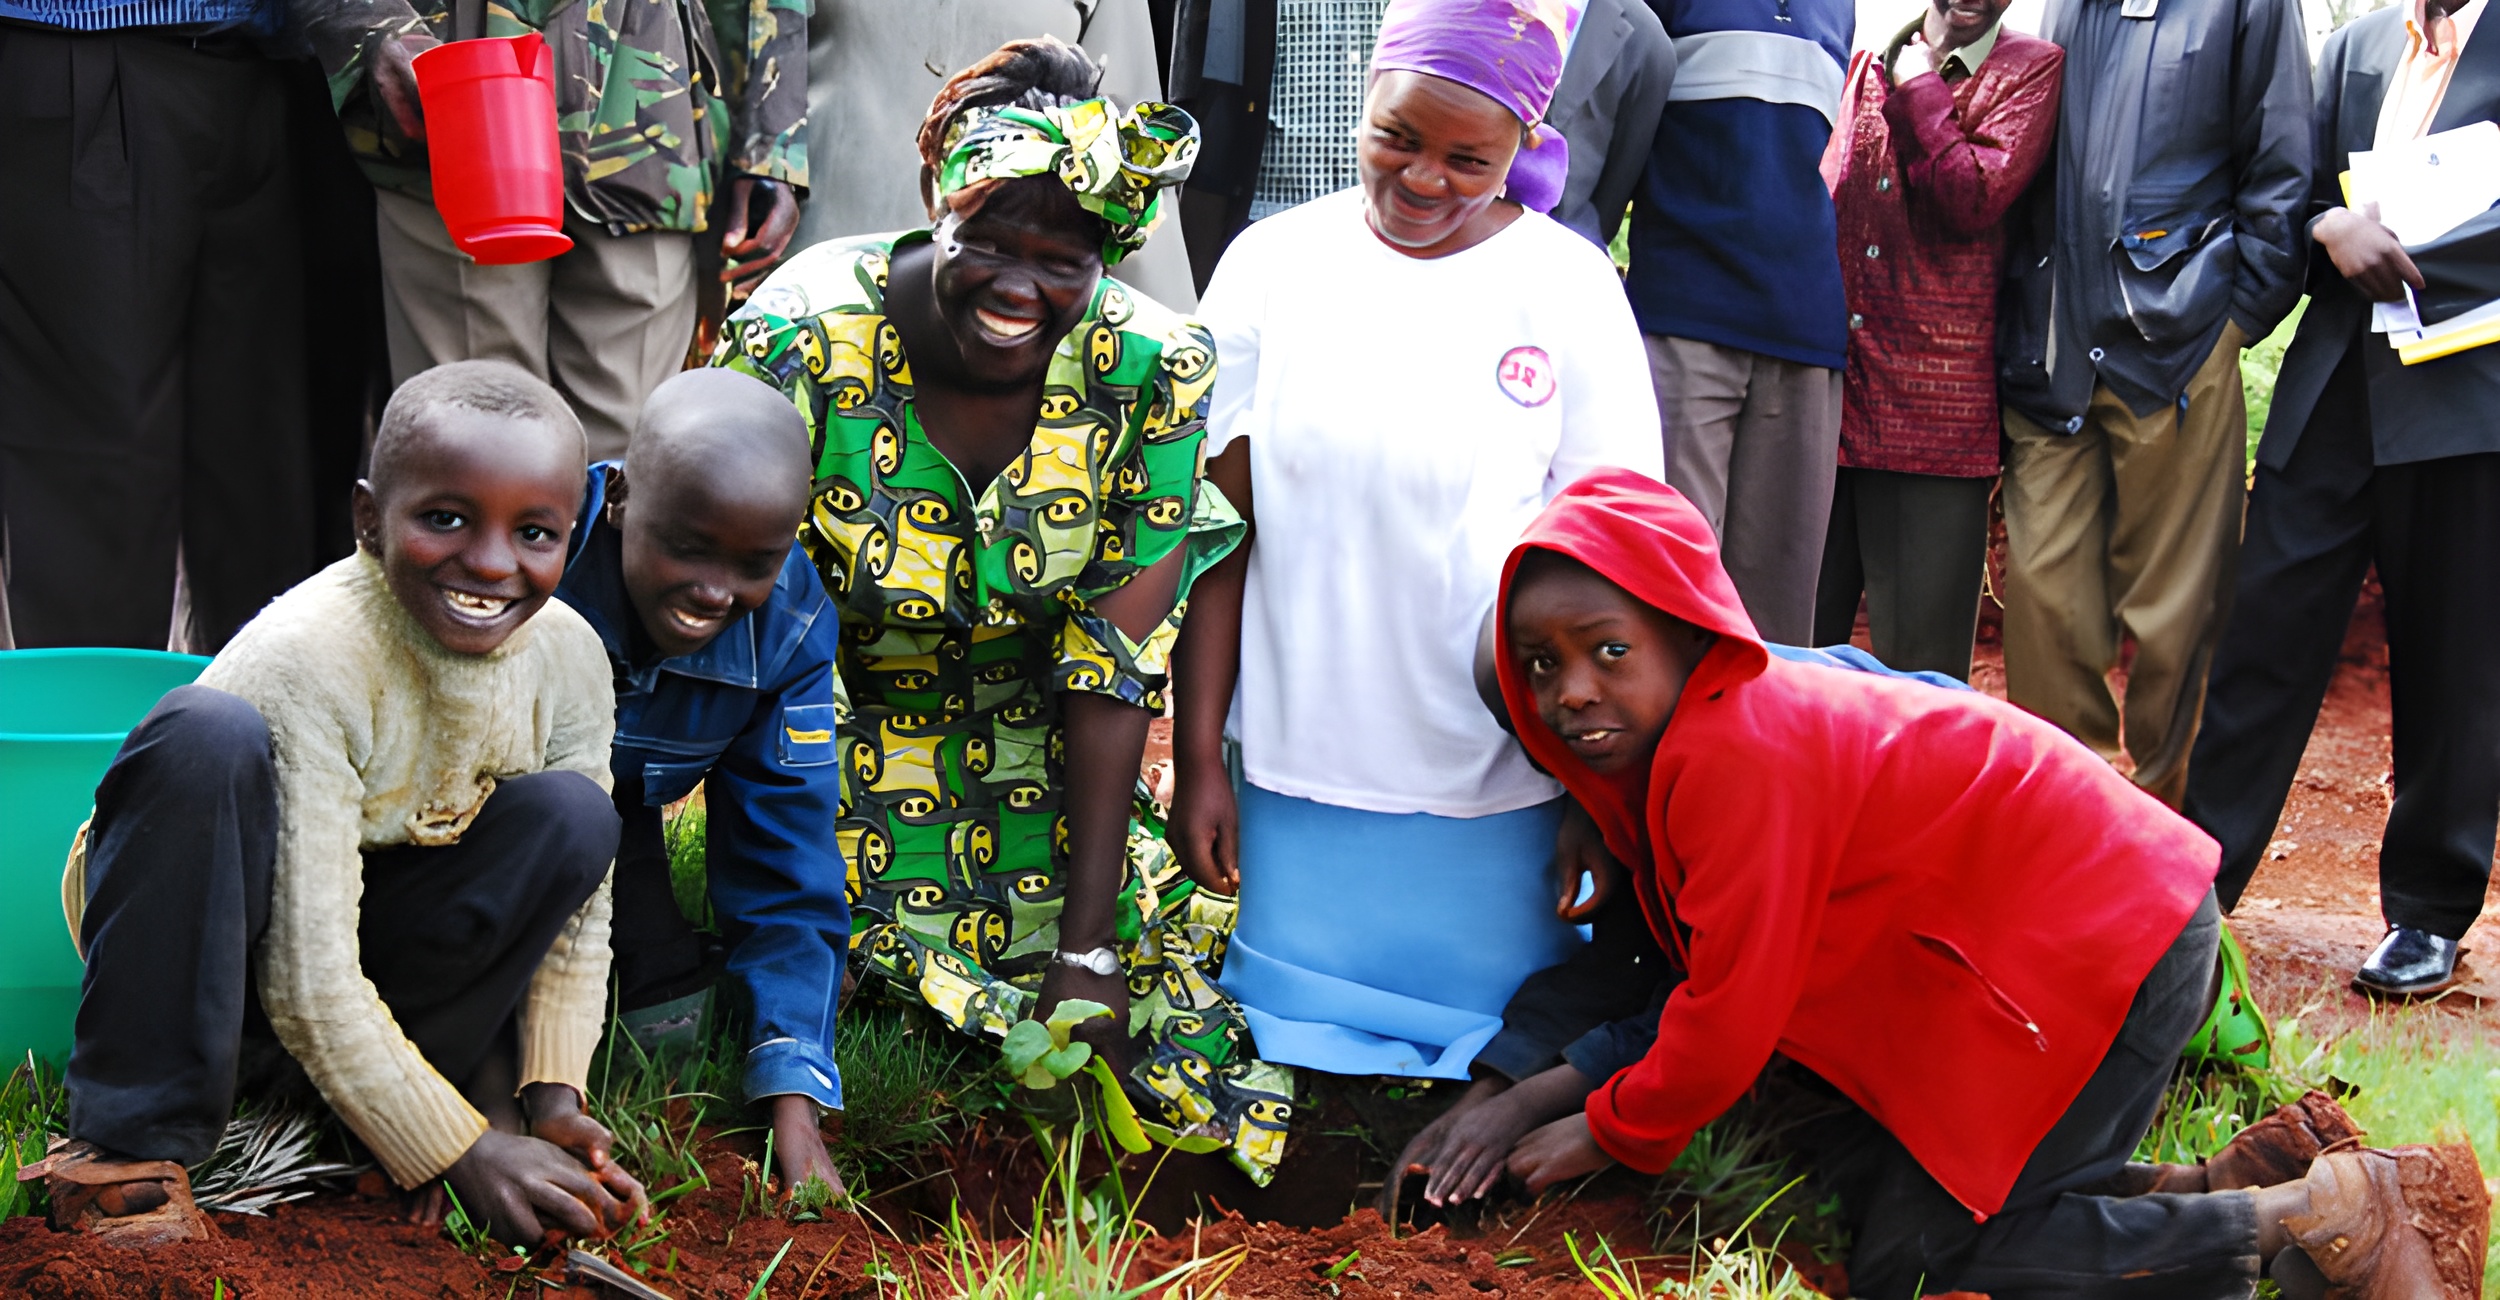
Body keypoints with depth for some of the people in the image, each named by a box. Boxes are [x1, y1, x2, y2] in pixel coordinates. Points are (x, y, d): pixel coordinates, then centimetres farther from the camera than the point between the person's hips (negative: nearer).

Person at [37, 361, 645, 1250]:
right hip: (201, 946, -4)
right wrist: (462, 1153, -29)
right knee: (209, 734, -35)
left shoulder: (569, 659, -11)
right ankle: (130, 1143, -26)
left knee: (570, 816, -20)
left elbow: (576, 913, -2)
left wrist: (551, 1094, -15)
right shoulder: (306, 660, -28)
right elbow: (309, 980, -30)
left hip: (372, 937, 4)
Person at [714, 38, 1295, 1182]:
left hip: (1037, 781, 2)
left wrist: (1089, 946, -17)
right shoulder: (803, 341, -24)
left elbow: (1115, 670, -14)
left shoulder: (1154, 371, -18)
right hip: (829, 767, -1)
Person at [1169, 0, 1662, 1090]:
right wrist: (1197, 757, -1)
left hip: (1500, 786, -1)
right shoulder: (1275, 263, -1)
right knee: (1297, 1046, 7)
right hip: (1301, 770, 1)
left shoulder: (1568, 287, -3)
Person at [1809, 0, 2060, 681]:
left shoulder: (2032, 69, 1)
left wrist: (1918, 90, -5)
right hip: (1826, 382, 4)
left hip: (1932, 409, -4)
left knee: (1921, 651, -2)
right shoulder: (1866, 64, 15)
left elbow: (1976, 200, -14)